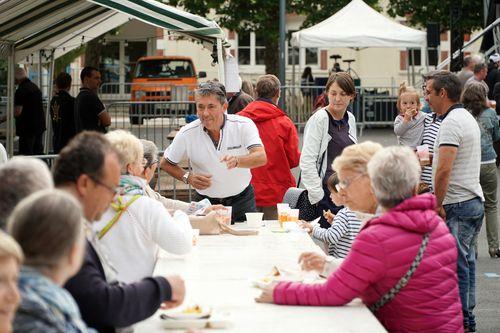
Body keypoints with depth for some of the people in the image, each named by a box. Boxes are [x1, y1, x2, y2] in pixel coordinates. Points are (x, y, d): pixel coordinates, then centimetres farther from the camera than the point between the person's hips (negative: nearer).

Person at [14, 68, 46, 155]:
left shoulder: (21, 90, -16)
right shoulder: (35, 87, 13)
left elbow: (17, 112, -20)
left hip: (27, 128, -9)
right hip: (40, 126, 9)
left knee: (26, 154, -5)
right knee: (38, 151, 13)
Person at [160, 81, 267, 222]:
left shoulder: (243, 125, -13)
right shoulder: (187, 134, -9)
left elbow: (261, 158, -26)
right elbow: (165, 163, 5)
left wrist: (237, 161, -46)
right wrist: (188, 177, -12)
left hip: (241, 201, 0)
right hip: (205, 203, 1)